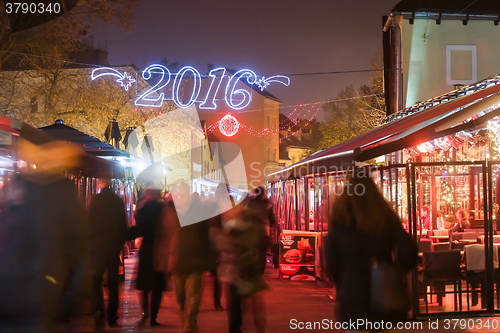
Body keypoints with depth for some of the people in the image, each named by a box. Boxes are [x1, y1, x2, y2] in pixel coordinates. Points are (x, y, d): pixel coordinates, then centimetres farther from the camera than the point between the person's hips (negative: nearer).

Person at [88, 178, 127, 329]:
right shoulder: (118, 200, 4)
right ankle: (112, 317, 12)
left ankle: (99, 315, -11)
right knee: (113, 282, 10)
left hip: (98, 245, -3)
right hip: (115, 245, 3)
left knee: (96, 280, 2)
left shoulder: (96, 199, -8)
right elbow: (124, 224, 9)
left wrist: (89, 239, 6)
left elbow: (90, 221, -6)